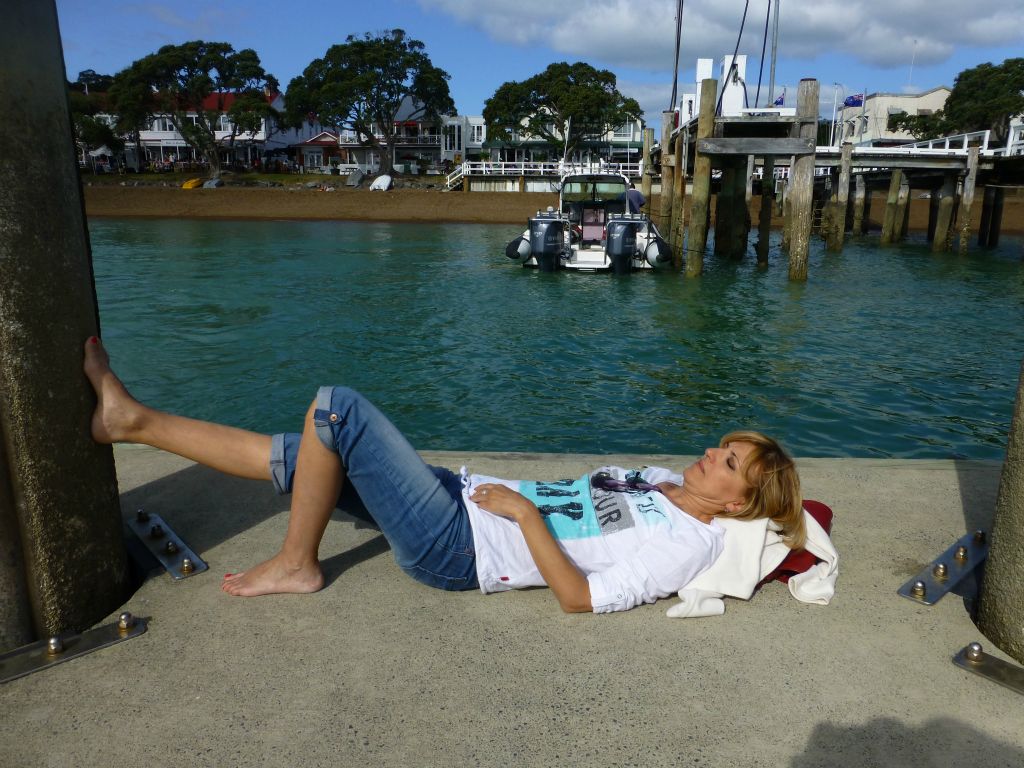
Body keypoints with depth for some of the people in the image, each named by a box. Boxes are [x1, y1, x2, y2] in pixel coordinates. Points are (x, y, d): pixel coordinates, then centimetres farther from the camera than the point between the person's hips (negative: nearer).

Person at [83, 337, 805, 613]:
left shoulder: (685, 547, -13)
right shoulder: (667, 481, 11)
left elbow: (579, 596, -20)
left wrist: (524, 510, -19)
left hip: (457, 549, -8)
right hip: (464, 494, 8)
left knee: (337, 406, -16)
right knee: (297, 459, 5)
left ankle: (295, 565, 2)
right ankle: (132, 420, 18)